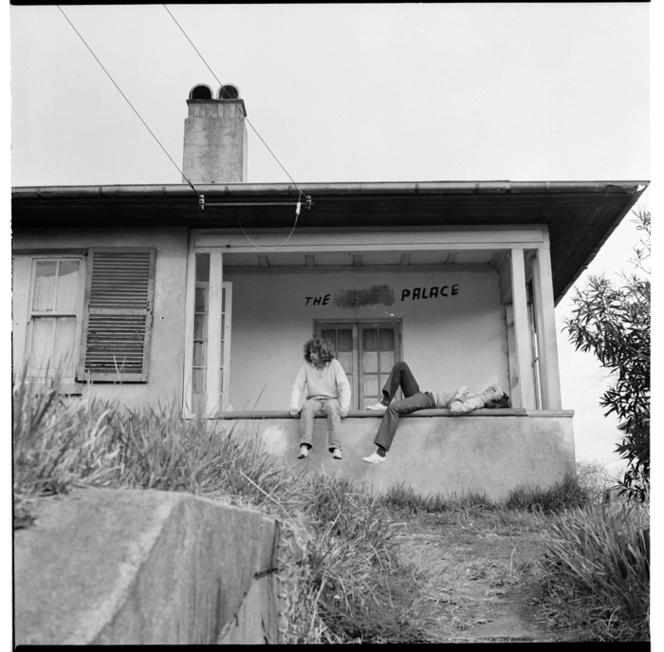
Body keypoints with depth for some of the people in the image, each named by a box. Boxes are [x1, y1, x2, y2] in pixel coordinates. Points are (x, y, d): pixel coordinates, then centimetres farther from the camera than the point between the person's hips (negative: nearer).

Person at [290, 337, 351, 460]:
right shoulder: (306, 366, 2)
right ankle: (304, 446, -44)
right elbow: (297, 387, -1)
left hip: (331, 399, -1)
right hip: (314, 399, 1)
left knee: (332, 406, -36)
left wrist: (345, 406, -24)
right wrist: (294, 405, -18)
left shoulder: (334, 365, -3)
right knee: (307, 407, -33)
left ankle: (335, 447, -44)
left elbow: (344, 387, -8)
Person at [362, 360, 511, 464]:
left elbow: (455, 409, -33)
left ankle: (380, 453, -33)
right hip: (421, 394, 10)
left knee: (393, 408, -36)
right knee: (401, 366, 6)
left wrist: (460, 393, -17)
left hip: (428, 401, -10)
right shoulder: (476, 397, 15)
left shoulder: (476, 403, -14)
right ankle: (385, 402, -6)